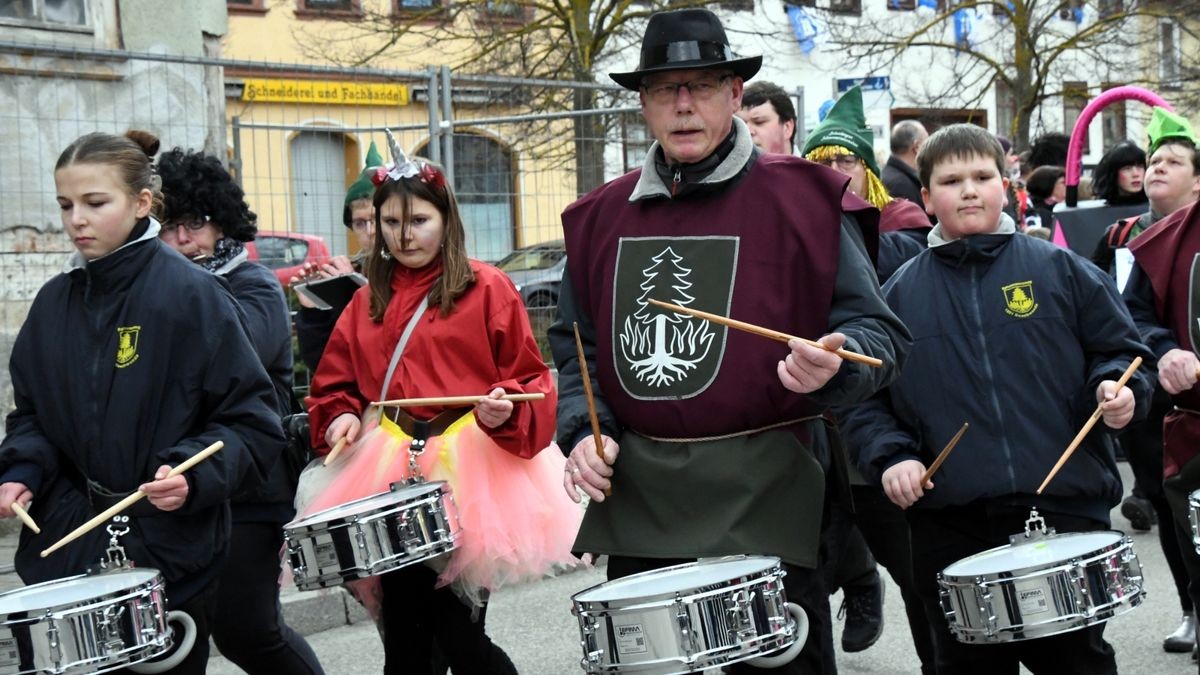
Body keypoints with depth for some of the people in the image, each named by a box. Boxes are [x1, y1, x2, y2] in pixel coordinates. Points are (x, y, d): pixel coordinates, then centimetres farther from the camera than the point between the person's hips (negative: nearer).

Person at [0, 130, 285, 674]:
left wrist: (194, 475, -24)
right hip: (64, 547, 4)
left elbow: (250, 418, -10)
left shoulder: (190, 294, -10)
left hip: (169, 553, -4)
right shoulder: (54, 302, 6)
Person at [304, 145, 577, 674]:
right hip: (391, 479, 4)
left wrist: (505, 410, -20)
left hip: (472, 475, -4)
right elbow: (334, 384, 15)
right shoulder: (367, 302, 13)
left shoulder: (487, 289, 0)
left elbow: (528, 379, -1)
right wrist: (340, 418, -5)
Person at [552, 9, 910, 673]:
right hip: (636, 500, 4)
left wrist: (831, 367, -25)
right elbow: (576, 344, 17)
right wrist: (584, 430, 0)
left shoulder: (804, 199, -4)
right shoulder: (601, 217, 10)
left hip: (765, 500, -4)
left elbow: (875, 332, -4)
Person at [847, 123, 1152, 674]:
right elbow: (864, 395, 9)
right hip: (951, 529, 1)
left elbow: (1120, 352, 11)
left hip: (1066, 511, -1)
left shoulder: (1060, 270, 6)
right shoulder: (900, 294, 8)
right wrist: (889, 456, -7)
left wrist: (1117, 391, -10)